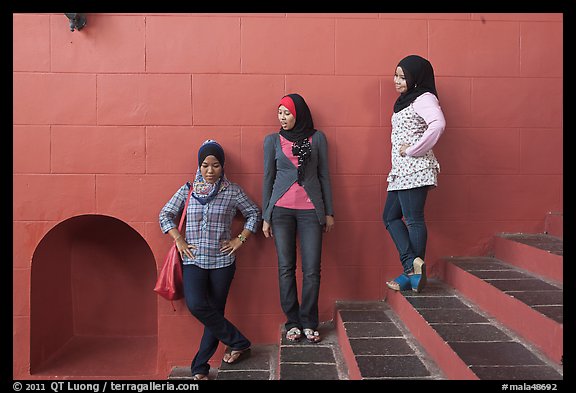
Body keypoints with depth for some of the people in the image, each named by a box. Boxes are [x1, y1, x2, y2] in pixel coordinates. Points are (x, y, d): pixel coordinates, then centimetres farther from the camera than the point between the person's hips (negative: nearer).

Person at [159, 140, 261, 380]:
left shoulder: (233, 191, 1)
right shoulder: (187, 190, 5)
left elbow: (254, 214, 8)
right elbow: (165, 215, 9)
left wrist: (240, 239, -1)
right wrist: (179, 240, -2)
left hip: (222, 261, 0)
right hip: (193, 260, 1)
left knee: (214, 312, 4)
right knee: (196, 305, -18)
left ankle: (200, 368, 19)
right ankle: (239, 343, 0)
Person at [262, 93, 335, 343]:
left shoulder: (317, 138, 6)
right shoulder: (272, 140, 7)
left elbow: (324, 175, 9)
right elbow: (268, 178, 8)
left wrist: (329, 212, 6)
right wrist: (265, 217, 5)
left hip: (311, 210, 0)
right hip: (281, 210, 1)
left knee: (312, 269, -2)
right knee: (286, 268, 3)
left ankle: (309, 323, 13)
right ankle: (292, 322, 16)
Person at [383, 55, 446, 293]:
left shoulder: (424, 99, -9)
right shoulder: (405, 100, 20)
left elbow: (438, 124, -28)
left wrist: (412, 150, -22)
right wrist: (408, 150, 11)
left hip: (415, 168, -10)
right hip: (401, 170, 10)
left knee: (413, 219, -5)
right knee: (390, 216, 8)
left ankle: (413, 271, 4)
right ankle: (413, 265, 8)